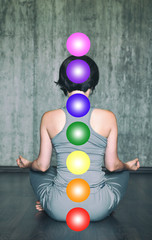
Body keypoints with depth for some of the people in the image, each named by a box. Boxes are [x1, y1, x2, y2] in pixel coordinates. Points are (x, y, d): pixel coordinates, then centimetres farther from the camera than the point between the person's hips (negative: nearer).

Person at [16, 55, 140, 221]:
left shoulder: (49, 118, -6)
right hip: (98, 210, -1)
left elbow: (42, 165, 2)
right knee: (123, 172, 32)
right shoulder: (108, 117, -7)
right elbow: (112, 165, 2)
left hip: (59, 210, 1)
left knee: (36, 171, 33)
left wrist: (27, 164, 26)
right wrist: (128, 165, 25)